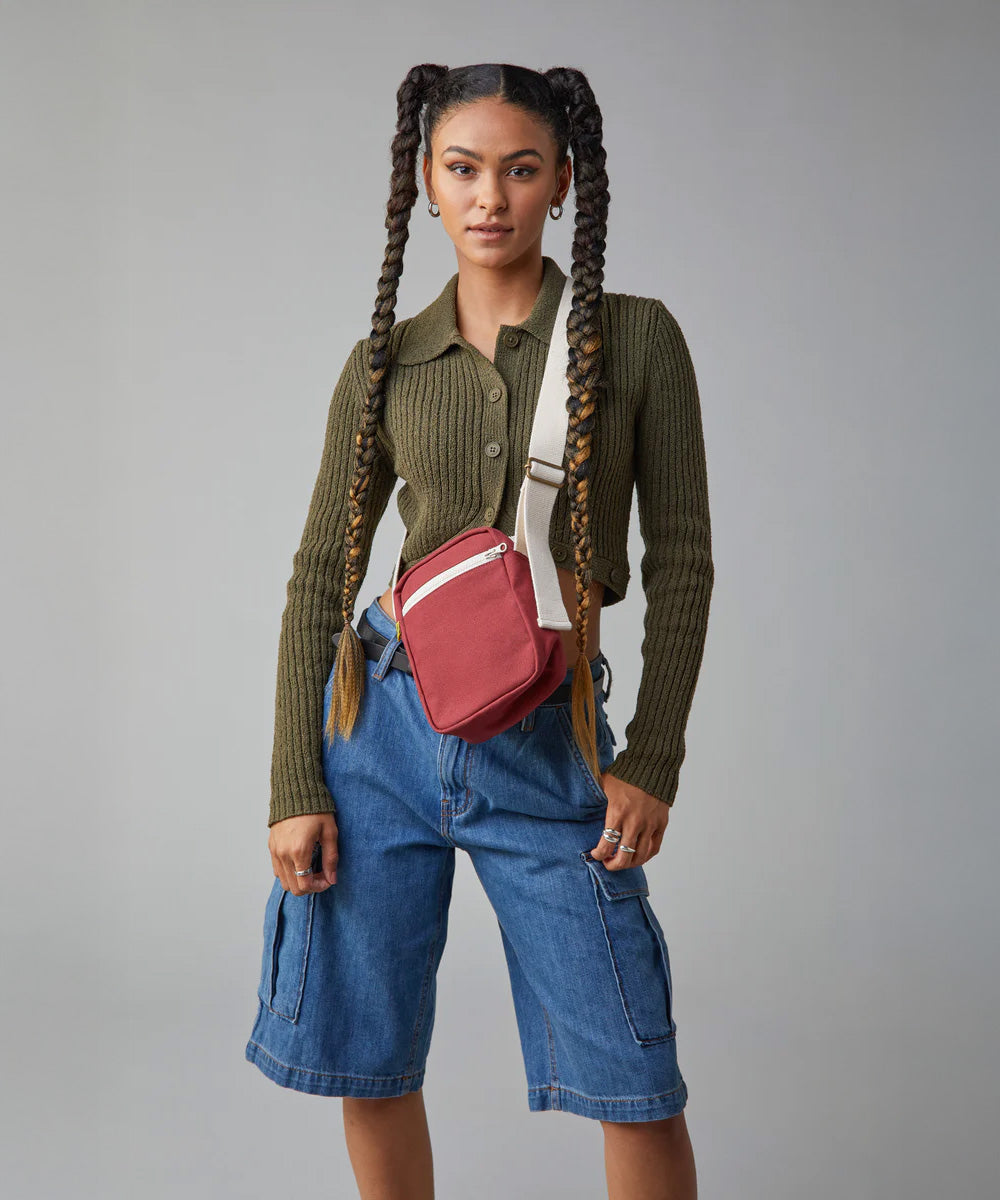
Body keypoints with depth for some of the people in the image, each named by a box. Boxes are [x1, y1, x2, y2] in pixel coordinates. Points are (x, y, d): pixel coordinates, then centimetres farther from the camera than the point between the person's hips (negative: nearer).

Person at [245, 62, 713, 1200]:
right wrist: (294, 786, -1)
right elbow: (321, 574, 5)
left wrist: (652, 760, -6)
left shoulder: (636, 337, 0)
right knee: (367, 1065, 10)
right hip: (386, 720, 2)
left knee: (634, 1082, 0)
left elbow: (680, 560, 1)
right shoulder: (385, 363, 5)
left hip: (549, 747, -2)